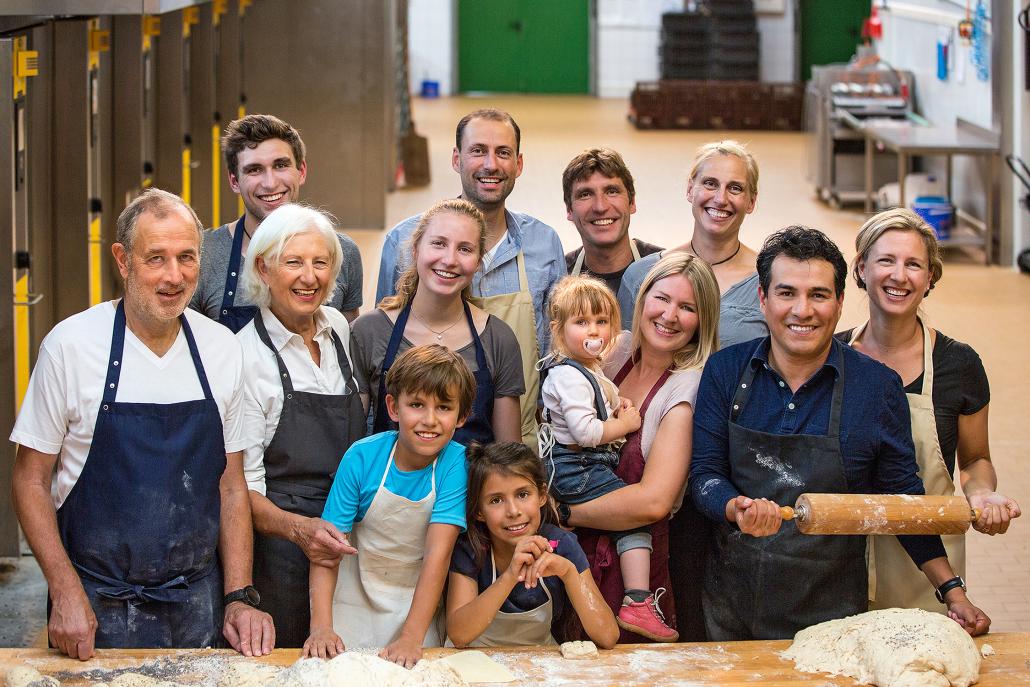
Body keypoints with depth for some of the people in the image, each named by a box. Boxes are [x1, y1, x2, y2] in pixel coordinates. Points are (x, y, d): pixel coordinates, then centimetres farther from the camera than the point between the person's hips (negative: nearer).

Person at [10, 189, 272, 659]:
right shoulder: (70, 345, -9)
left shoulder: (222, 348, 1)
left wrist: (239, 598, -1)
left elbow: (231, 485, 8)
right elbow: (32, 480, -4)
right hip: (97, 608, -3)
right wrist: (66, 593, -13)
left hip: (197, 602, 3)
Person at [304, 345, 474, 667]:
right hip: (353, 602, 0)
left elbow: (438, 552, -23)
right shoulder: (362, 458, -16)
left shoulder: (455, 463, -18)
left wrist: (412, 637, -31)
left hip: (418, 603, 0)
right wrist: (321, 627, -26)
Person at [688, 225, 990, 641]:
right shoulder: (725, 372, -1)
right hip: (731, 606, 1)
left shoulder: (879, 386, -4)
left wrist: (952, 591, -3)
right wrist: (737, 509, -24)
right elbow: (704, 472, -2)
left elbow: (903, 498, 3)